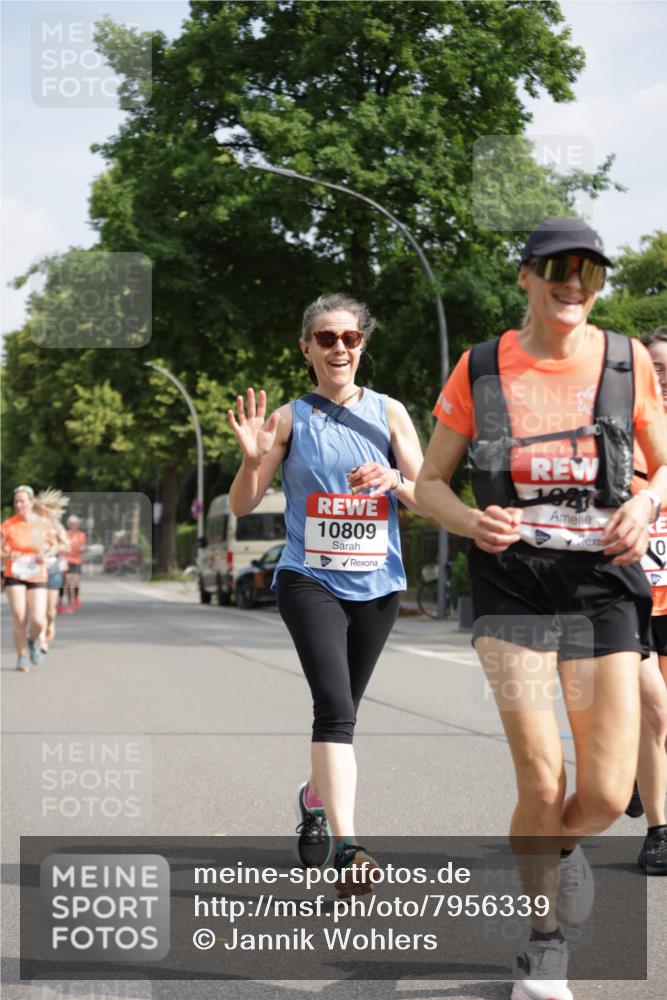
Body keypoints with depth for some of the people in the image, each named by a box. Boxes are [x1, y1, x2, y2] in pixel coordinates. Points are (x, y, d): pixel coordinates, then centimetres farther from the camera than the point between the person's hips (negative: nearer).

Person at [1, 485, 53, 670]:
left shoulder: (42, 525, 0)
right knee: (19, 619, -8)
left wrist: (43, 555, -7)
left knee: (37, 620, -10)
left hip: (37, 577, 1)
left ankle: (33, 641, 24)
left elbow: (48, 547, 14)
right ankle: (21, 656, 12)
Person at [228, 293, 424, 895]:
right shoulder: (291, 418, 1)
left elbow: (428, 501, 5)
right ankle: (346, 846, -27)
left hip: (376, 585, 3)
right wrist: (253, 458, -18)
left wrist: (394, 480, -15)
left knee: (340, 710, 16)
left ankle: (315, 798, 44)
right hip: (310, 581, -3)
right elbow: (243, 506, 1)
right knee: (336, 705, -21)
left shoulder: (389, 413, 5)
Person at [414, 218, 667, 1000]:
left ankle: (560, 845, 33)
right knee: (542, 785, -10)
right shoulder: (479, 370, 1)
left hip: (603, 587, 1)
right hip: (513, 588, -1)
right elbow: (429, 482, 8)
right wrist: (472, 521, -14)